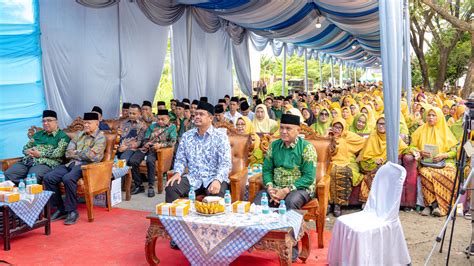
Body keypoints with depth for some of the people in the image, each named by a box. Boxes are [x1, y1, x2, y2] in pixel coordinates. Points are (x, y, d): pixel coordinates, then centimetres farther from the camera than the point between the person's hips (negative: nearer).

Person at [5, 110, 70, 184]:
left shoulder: (62, 136, 6)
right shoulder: (38, 134, 27)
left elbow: (59, 153, -8)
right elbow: (25, 147, 27)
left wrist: (40, 154, -12)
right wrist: (28, 151, 2)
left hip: (46, 163, -6)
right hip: (27, 161, 6)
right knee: (8, 174, -19)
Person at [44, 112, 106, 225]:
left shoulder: (100, 137, 1)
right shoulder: (79, 134, 20)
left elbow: (92, 156, -13)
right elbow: (68, 153, 12)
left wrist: (76, 152, 1)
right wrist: (83, 154, -4)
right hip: (71, 164, 7)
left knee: (68, 178, -35)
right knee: (48, 177, -15)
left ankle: (72, 211, -19)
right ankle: (60, 208, -3)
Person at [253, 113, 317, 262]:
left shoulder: (306, 147, -8)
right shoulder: (274, 146, 7)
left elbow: (309, 177, -14)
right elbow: (267, 170, 9)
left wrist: (287, 190, -21)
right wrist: (270, 187, -11)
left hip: (300, 188, -3)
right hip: (276, 188, 4)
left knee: (291, 202, -37)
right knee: (258, 201, -26)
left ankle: (292, 248, -24)